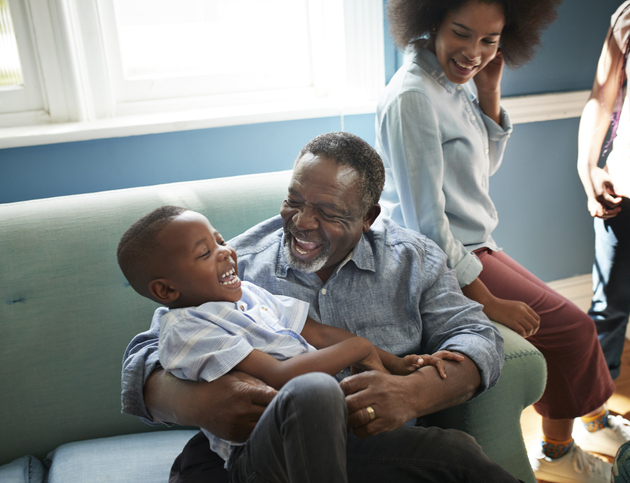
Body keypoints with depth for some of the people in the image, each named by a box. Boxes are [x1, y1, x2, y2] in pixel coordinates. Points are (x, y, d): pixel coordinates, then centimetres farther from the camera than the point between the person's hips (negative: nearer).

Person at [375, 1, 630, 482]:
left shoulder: (462, 81, 4)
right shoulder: (412, 96, -23)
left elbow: (485, 165, 14)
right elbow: (426, 222, -24)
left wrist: (490, 92, -1)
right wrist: (486, 301, -19)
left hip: (474, 247, 9)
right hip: (442, 266, -9)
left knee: (574, 324, 16)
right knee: (570, 329, -6)